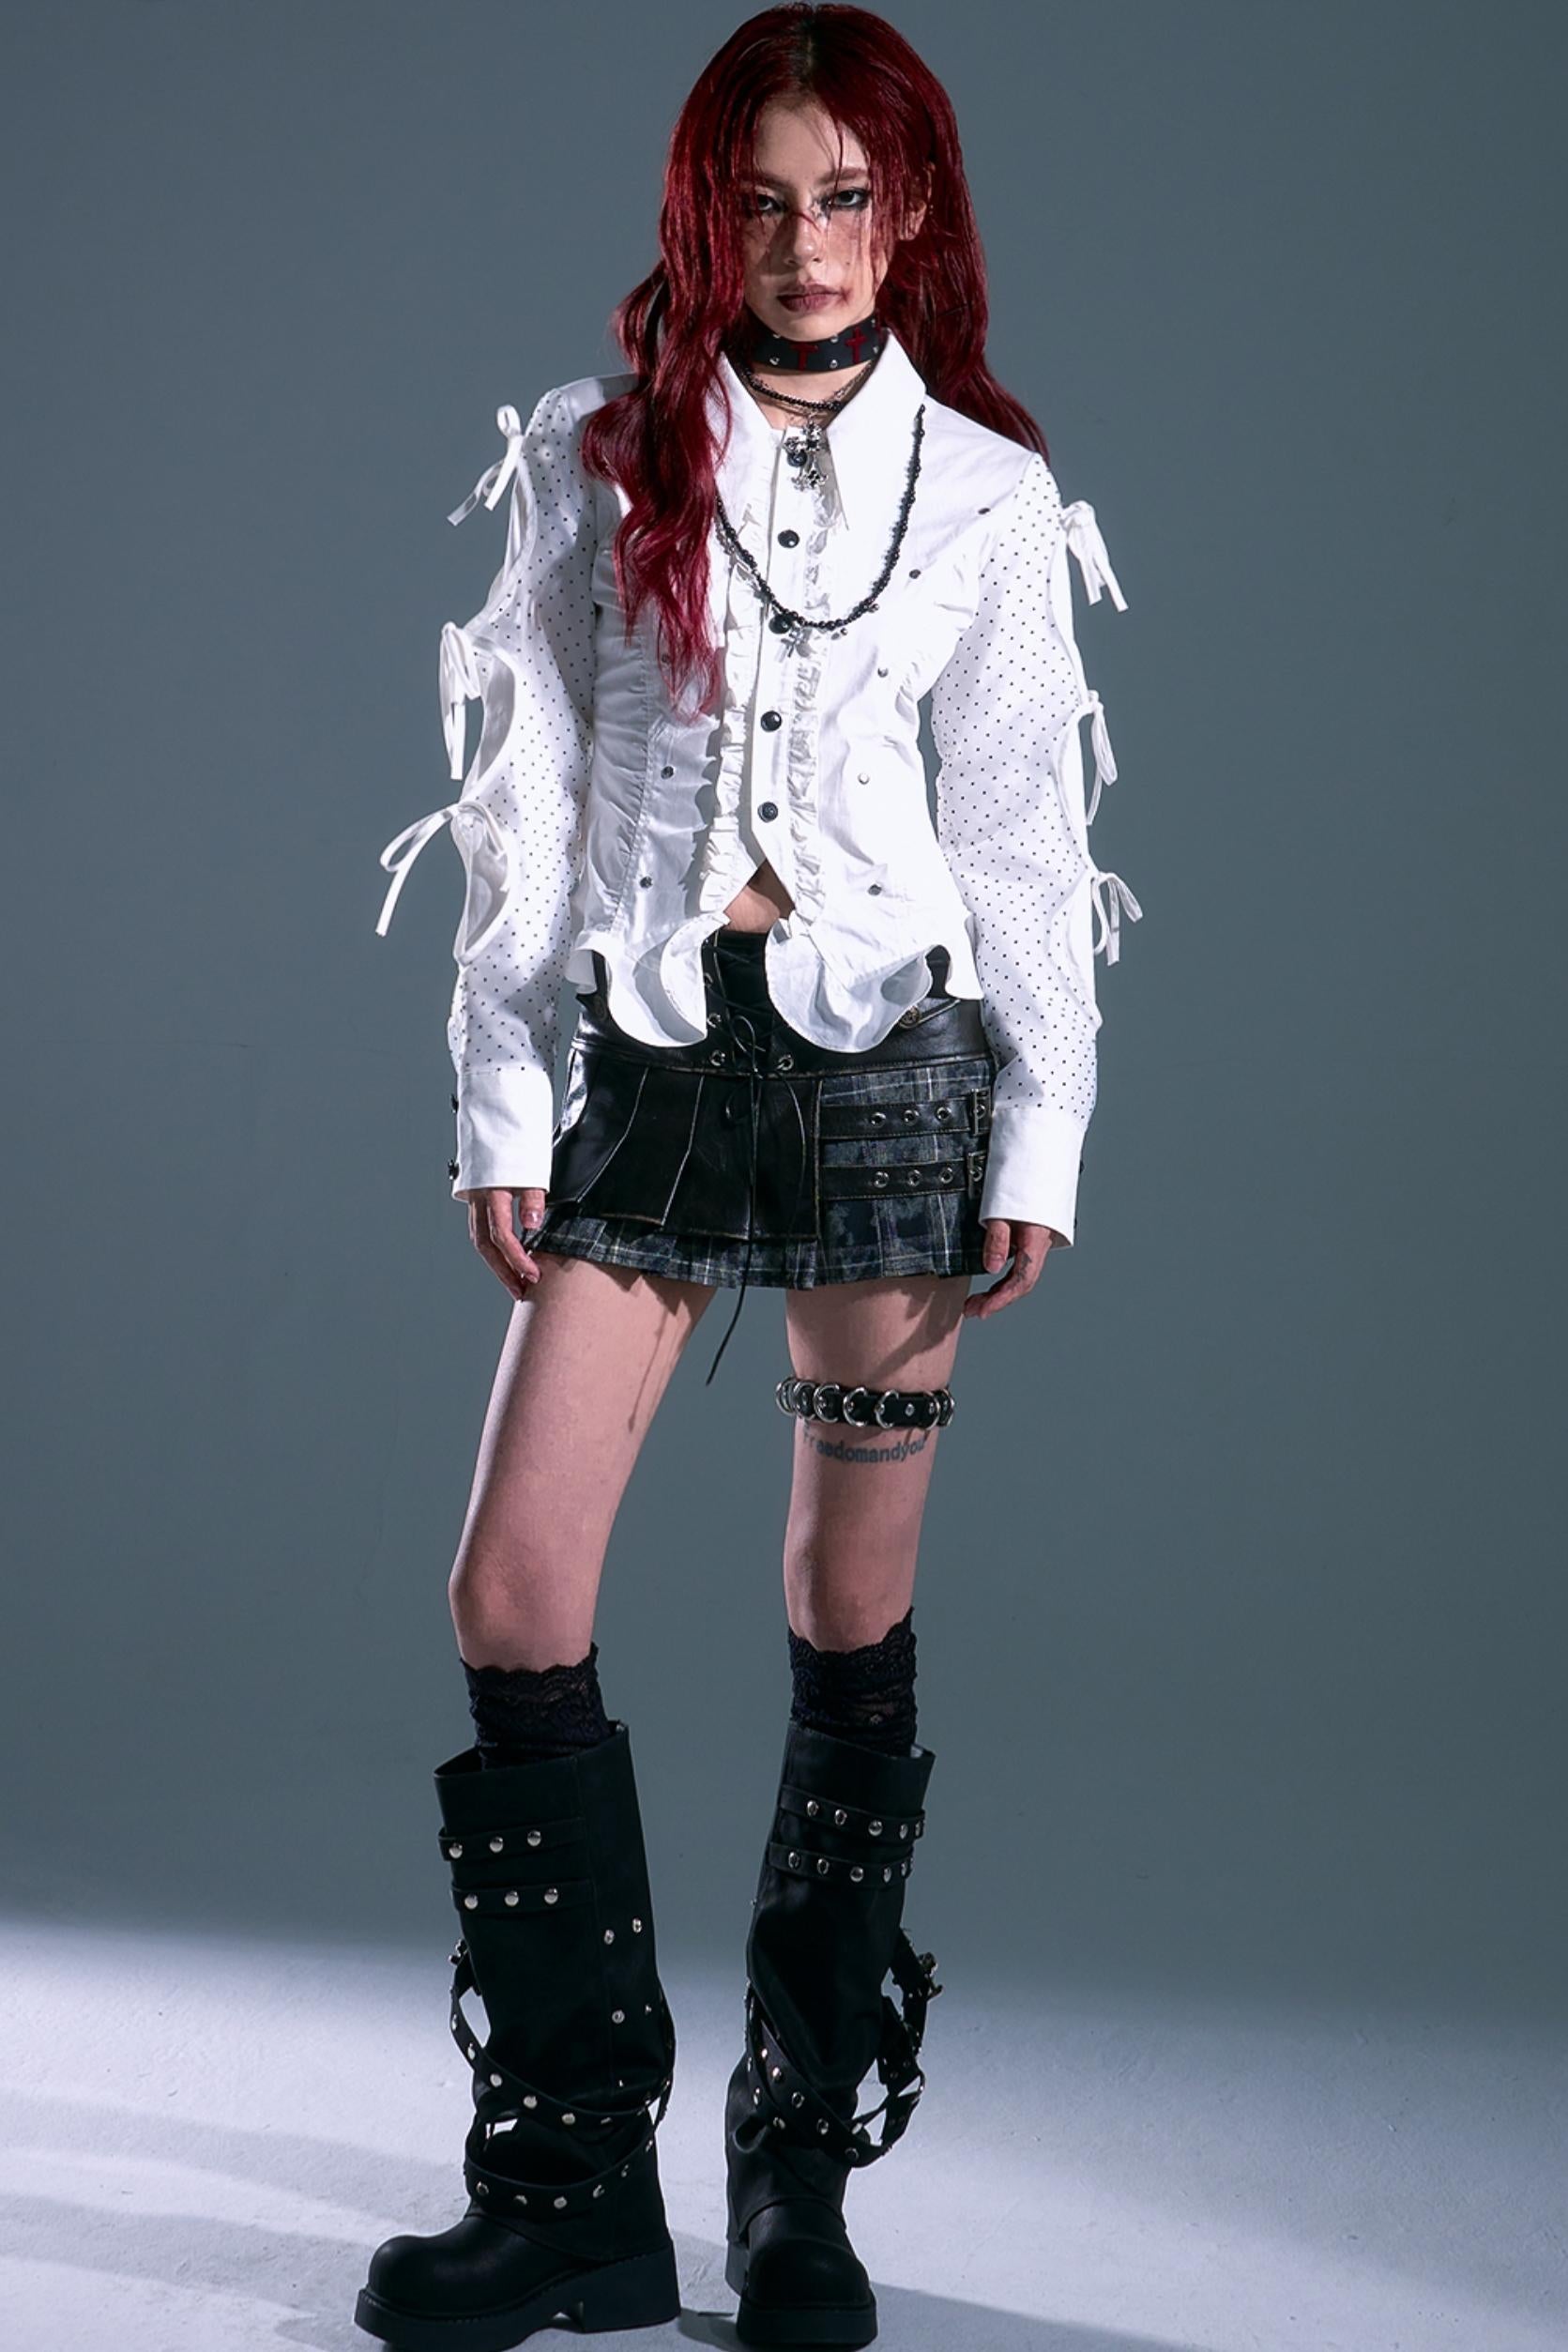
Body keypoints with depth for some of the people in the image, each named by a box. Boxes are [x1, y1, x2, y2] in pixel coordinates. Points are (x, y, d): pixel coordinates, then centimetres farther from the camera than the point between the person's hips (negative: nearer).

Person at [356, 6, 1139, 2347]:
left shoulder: (986, 489, 5)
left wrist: (1044, 1132, -1)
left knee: (853, 1617, 3)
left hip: (888, 1054, -1)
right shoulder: (590, 459, 6)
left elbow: (1025, 827, 5)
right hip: (646, 1057, 1)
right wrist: (499, 1100, 0)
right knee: (513, 1604, -6)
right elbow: (525, 798, 5)